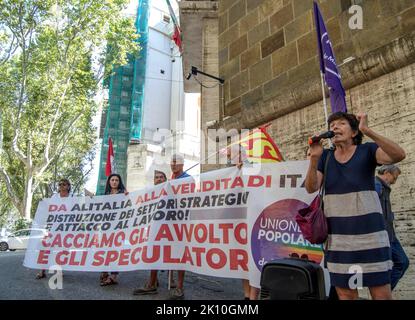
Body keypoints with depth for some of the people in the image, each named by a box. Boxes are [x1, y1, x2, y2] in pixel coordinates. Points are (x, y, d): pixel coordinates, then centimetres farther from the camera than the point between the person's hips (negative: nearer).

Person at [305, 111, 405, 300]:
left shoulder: (367, 150, 0)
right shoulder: (325, 157, 6)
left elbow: (398, 155, -19)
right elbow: (311, 188, -4)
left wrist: (367, 131, -27)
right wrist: (314, 158, -17)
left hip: (369, 233, -2)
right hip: (337, 236, 3)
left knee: (382, 294, 2)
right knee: (345, 293, 11)